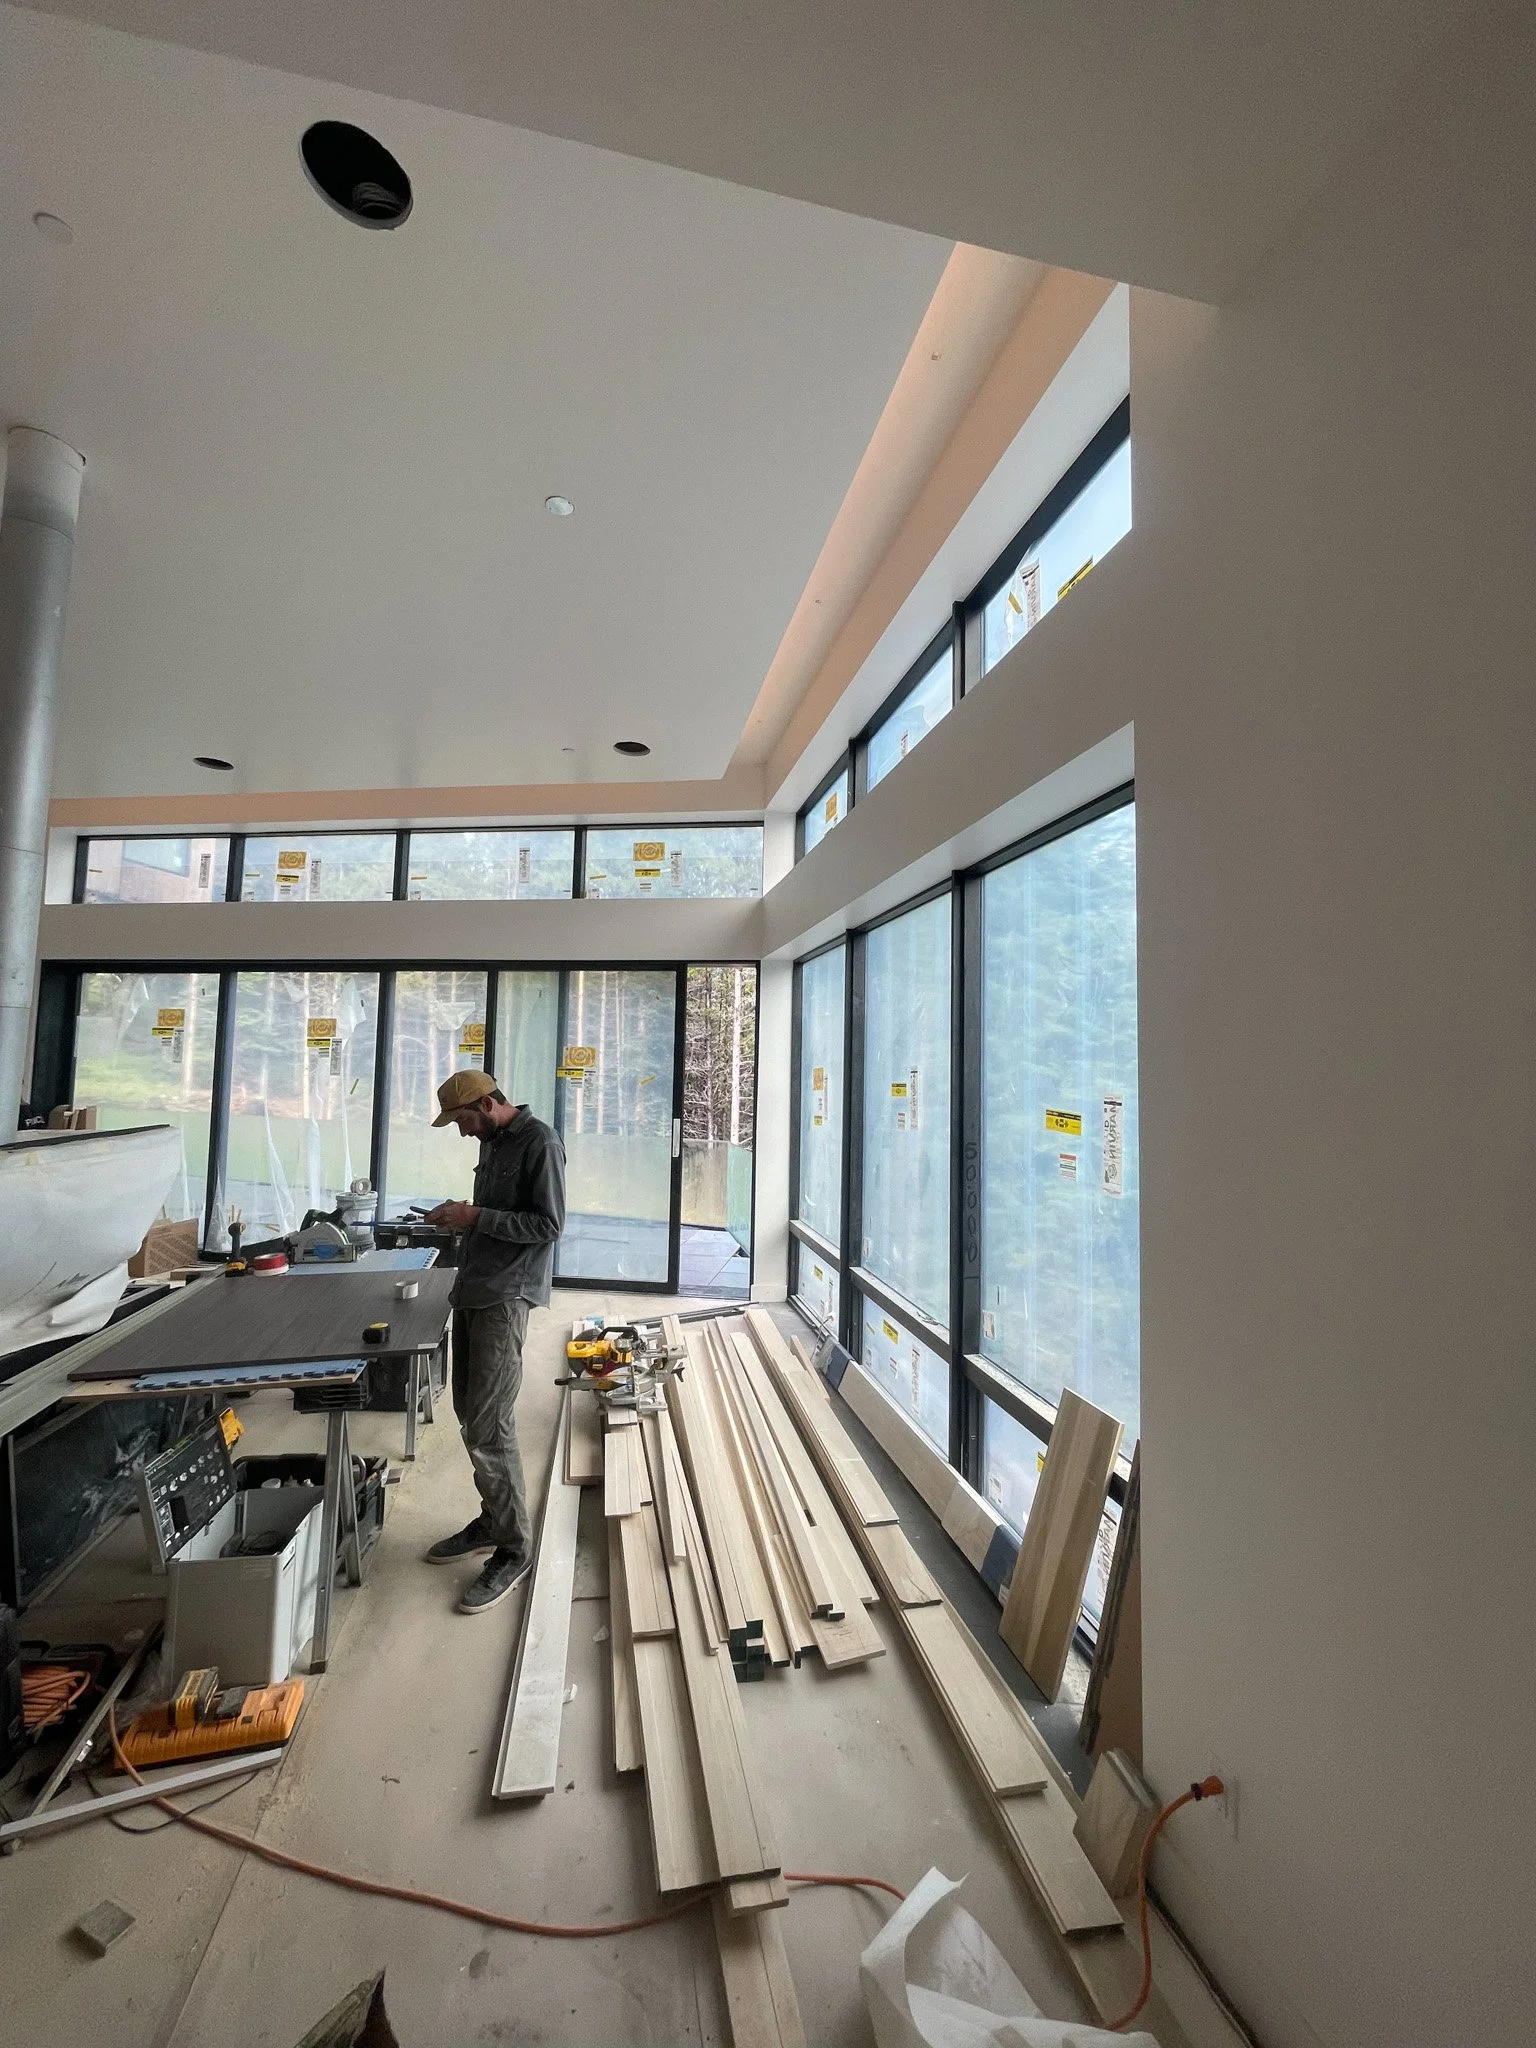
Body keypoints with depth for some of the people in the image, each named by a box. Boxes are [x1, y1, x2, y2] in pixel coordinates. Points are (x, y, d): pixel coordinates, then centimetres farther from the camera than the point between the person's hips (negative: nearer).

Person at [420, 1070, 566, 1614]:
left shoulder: (540, 1142, -14)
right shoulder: (492, 1142, 14)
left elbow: (548, 1225, -17)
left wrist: (477, 1217, -17)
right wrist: (460, 1215, 4)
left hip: (507, 1298, -9)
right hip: (472, 1292, 9)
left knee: (488, 1426, -6)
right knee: (471, 1412, 16)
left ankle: (513, 1548, 10)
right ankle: (493, 1520, 32)